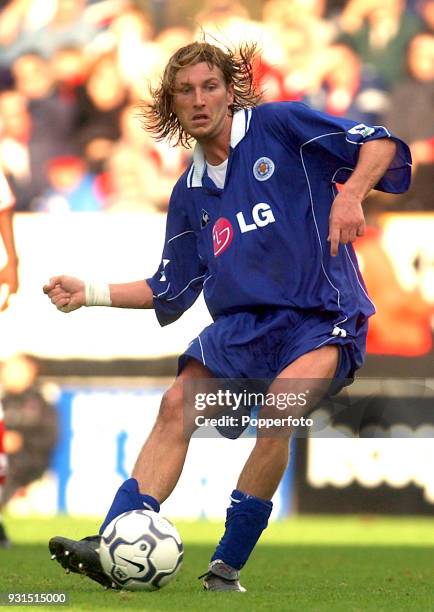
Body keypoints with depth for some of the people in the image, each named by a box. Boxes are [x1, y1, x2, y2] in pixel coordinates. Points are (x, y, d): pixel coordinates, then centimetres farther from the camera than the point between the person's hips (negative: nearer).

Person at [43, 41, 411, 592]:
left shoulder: (280, 125, -1)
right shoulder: (189, 193, 16)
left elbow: (379, 145, -8)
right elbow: (170, 292, 23)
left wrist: (349, 194, -27)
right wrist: (88, 294, 14)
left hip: (323, 319, -5)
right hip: (244, 324, 5)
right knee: (177, 405, -17)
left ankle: (227, 567, -22)